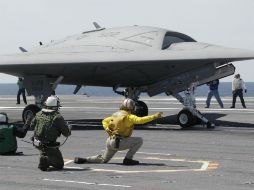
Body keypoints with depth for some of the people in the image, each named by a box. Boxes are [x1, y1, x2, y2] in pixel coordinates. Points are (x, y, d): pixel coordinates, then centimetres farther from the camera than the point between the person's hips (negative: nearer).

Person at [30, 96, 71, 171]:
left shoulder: (39, 114, 0)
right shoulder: (58, 117, -16)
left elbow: (32, 126, 16)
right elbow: (67, 133, -11)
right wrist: (69, 129, 12)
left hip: (36, 143, 6)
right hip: (50, 146, -6)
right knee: (59, 165, 8)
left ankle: (43, 156, 14)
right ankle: (46, 160, -18)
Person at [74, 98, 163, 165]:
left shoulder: (116, 114, 15)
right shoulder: (129, 116, -9)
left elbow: (104, 121, 21)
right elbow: (140, 120, -23)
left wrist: (107, 130, 8)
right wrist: (154, 116, -22)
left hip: (110, 141, 8)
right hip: (118, 142, -8)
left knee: (104, 160, 28)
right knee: (139, 140, -4)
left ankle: (84, 159, 14)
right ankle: (128, 159, -2)